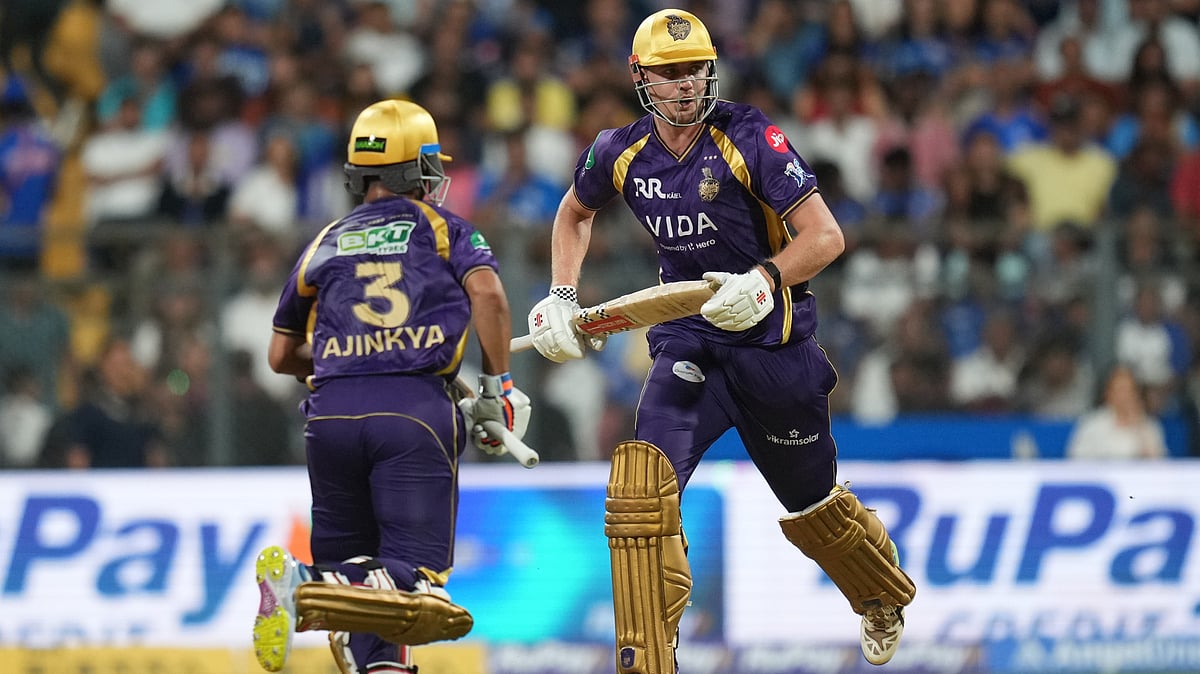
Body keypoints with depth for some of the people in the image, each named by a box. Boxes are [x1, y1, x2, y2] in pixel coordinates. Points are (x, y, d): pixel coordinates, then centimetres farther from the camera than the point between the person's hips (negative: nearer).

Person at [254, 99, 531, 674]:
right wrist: (497, 386, 4)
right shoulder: (441, 228, 16)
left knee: (352, 563, 14)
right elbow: (487, 292, -4)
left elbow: (281, 356, 27)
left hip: (331, 411, 3)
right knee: (414, 572, -8)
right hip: (415, 409, -3)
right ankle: (311, 588, -34)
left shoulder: (325, 245, 24)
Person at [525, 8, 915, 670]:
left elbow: (825, 235, -19)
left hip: (773, 341, -3)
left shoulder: (750, 138, -16)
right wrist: (561, 297, 7)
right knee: (640, 484, -22)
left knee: (812, 505, 14)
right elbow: (574, 213, 20)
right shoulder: (621, 153, -3)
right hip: (686, 341, 3)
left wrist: (764, 281, -36)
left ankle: (884, 598, 48)